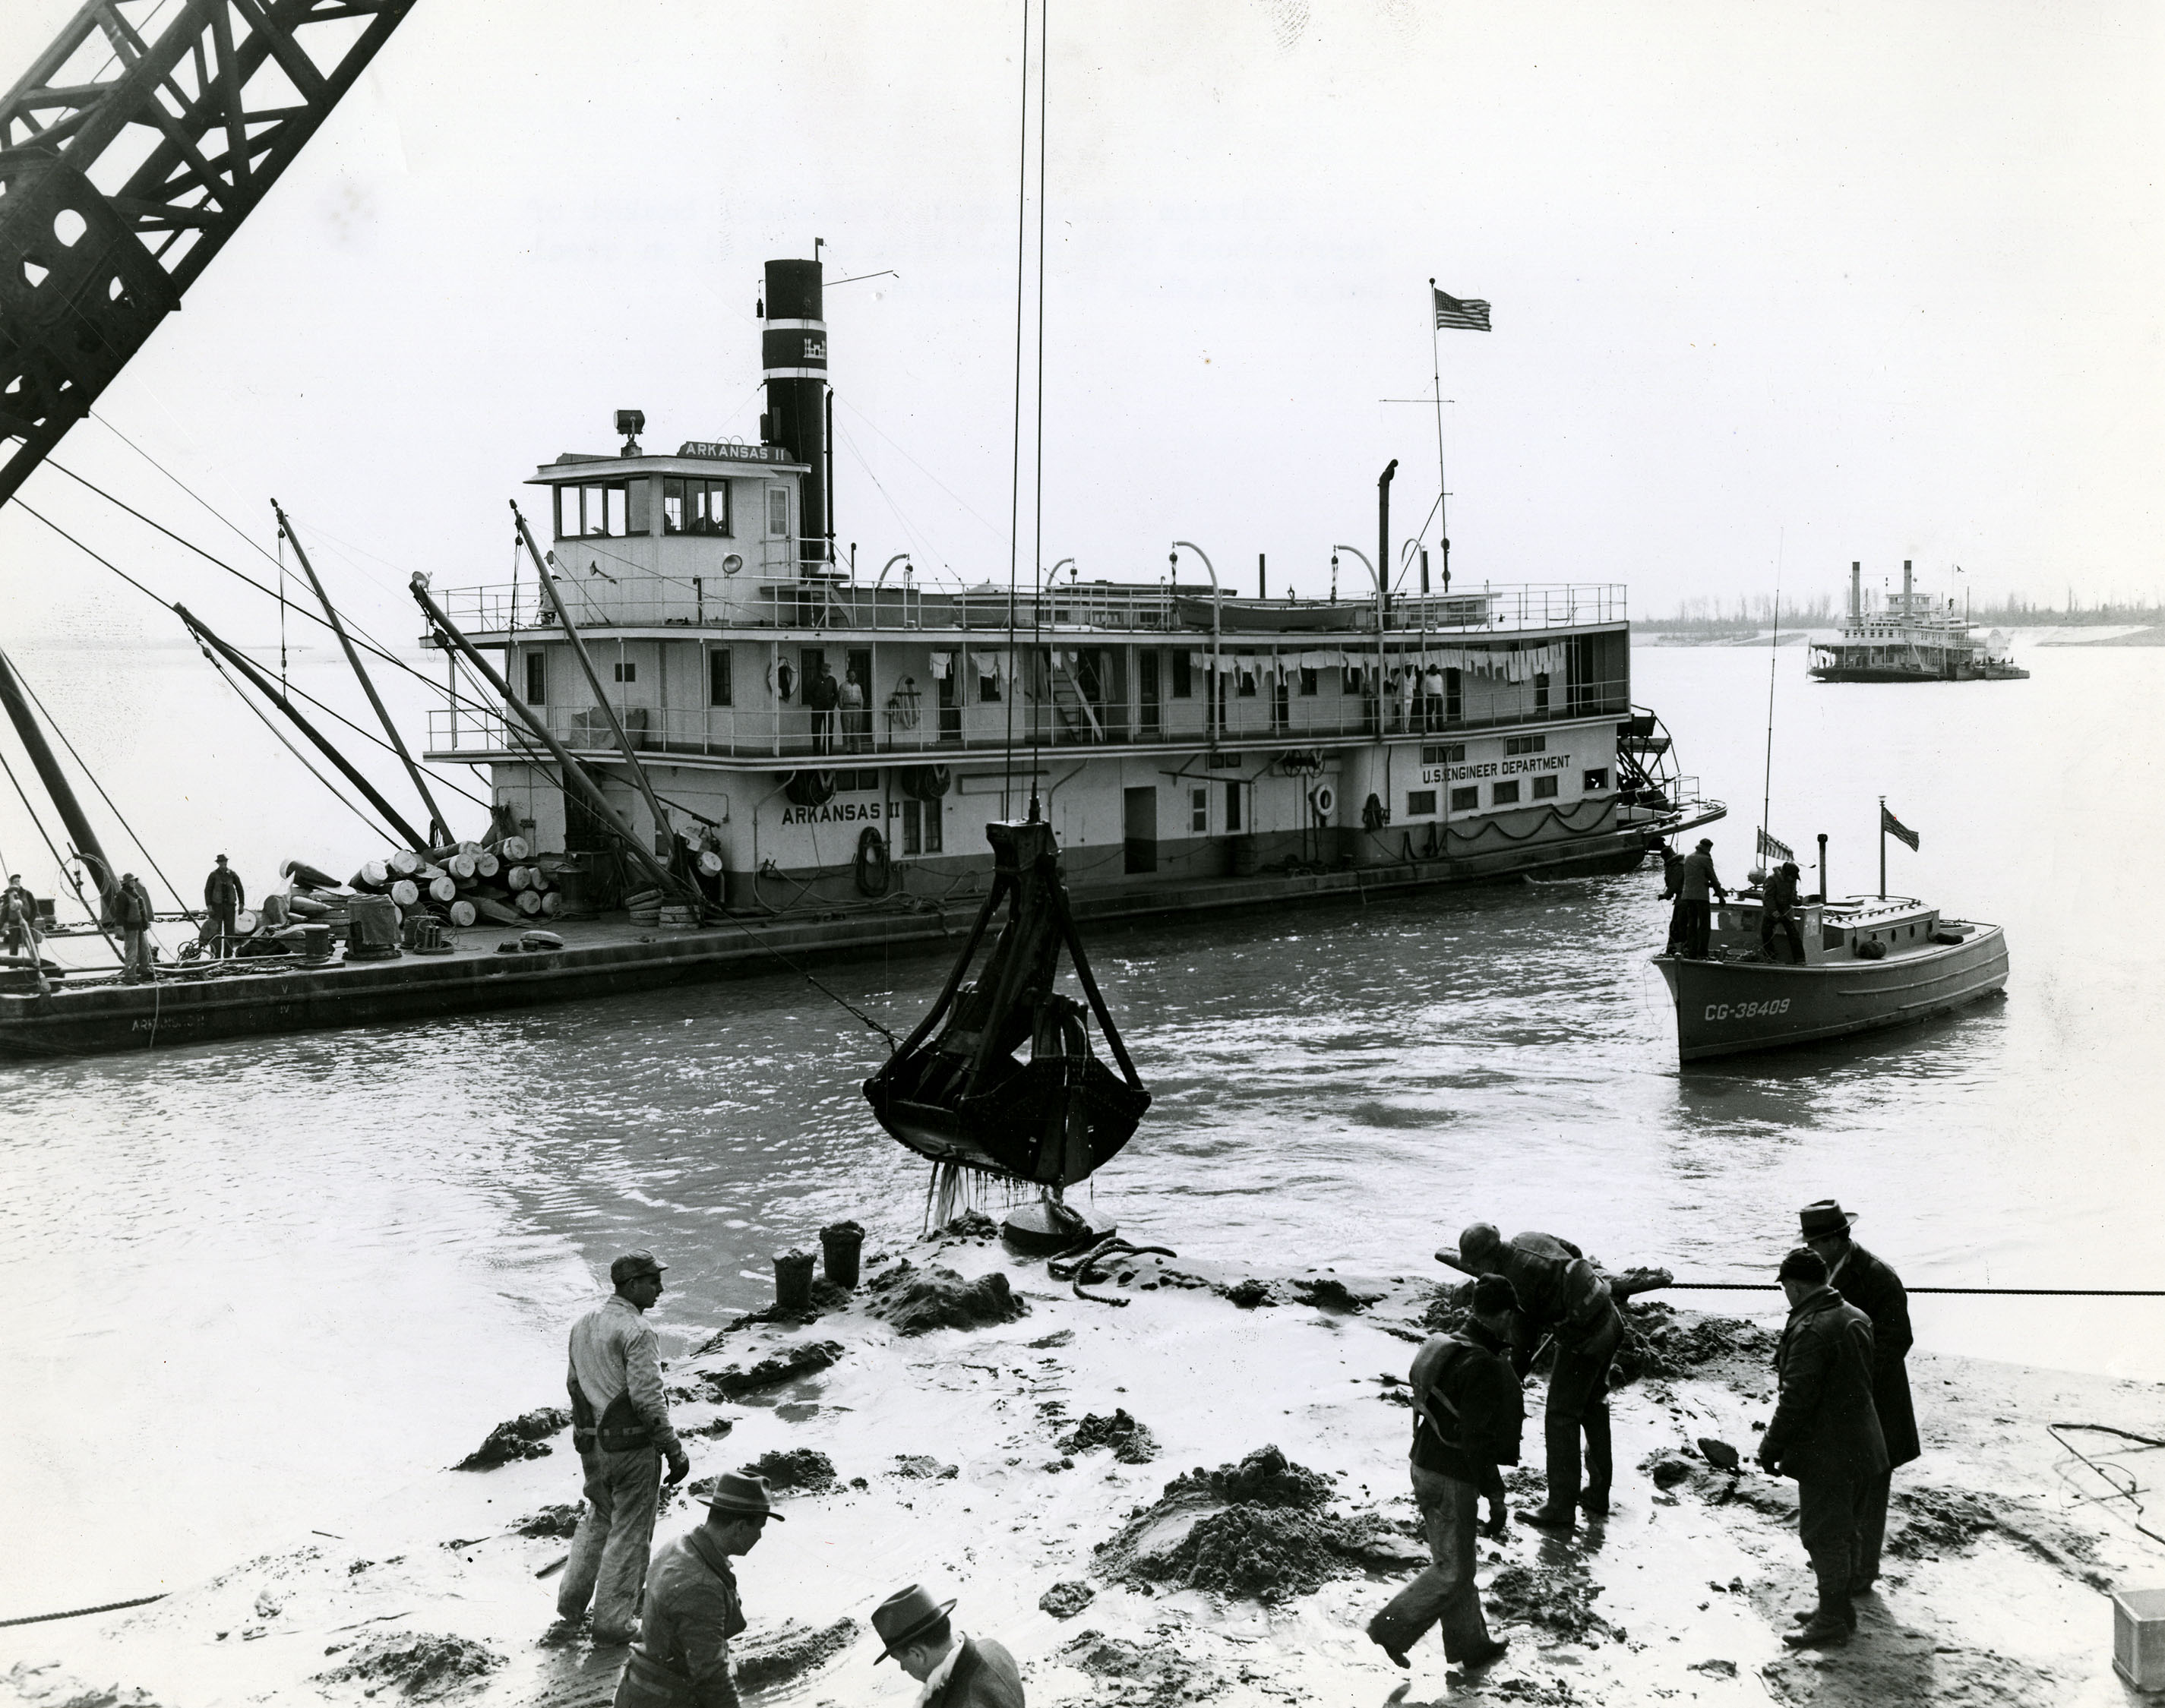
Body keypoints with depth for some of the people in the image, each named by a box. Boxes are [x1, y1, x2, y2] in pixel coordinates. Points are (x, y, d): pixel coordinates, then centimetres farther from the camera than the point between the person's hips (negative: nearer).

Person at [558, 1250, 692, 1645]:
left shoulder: (583, 1324, 7)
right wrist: (673, 1450, -17)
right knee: (629, 1531, 5)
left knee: (598, 1518, 26)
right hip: (631, 1445, -8)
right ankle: (612, 1621, 11)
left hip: (591, 1444, 8)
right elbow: (648, 1397, -24)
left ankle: (572, 1600, 33)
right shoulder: (636, 1331, -20)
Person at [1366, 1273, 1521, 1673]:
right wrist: (1496, 1497, -17)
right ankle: (1392, 1629, 10)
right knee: (1452, 1572, 5)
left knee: (1453, 1562, 20)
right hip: (1452, 1480, -9)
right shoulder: (1482, 1367, -25)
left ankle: (1469, 1643, 32)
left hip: (1425, 1466, 9)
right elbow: (1477, 1440, -24)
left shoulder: (1445, 1347, 3)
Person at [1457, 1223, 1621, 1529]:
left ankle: (1561, 1508, 6)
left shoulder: (1515, 1280, -20)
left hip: (1584, 1340, -9)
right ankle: (1598, 1496, 31)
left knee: (1561, 1418, 0)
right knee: (1594, 1407, 21)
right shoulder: (1528, 1239, 2)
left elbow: (1523, 1338, -14)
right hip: (1609, 1319, 9)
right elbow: (1574, 1252, 19)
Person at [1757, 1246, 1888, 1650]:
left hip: (1827, 1453, -9)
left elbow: (1796, 1400, -24)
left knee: (1824, 1534, 1)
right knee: (1843, 1531, 20)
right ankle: (1839, 1607, 31)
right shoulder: (1856, 1318, 7)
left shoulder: (1811, 1331, -23)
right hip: (1861, 1446, 9)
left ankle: (1832, 1621, 8)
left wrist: (1771, 1449, -12)